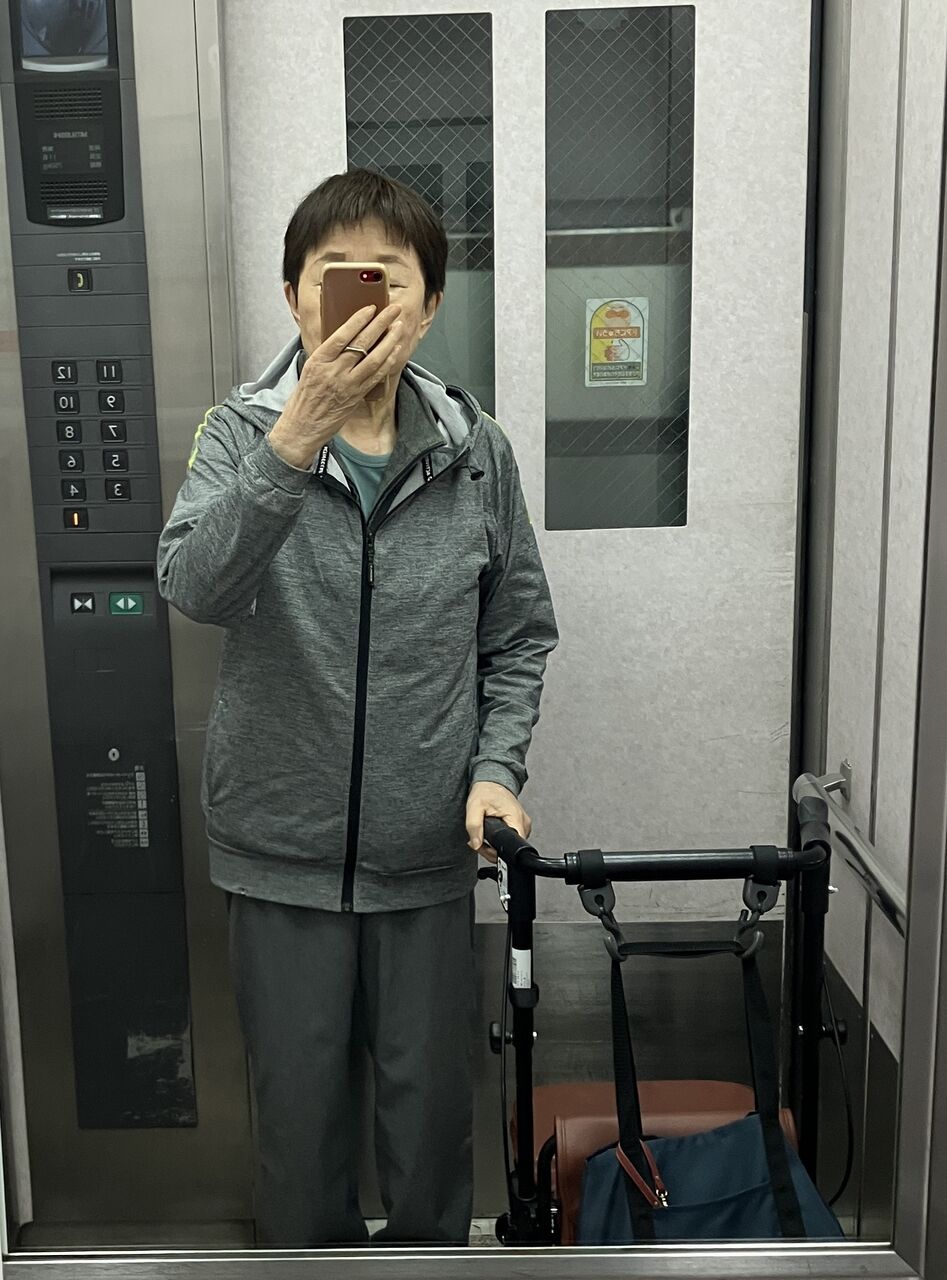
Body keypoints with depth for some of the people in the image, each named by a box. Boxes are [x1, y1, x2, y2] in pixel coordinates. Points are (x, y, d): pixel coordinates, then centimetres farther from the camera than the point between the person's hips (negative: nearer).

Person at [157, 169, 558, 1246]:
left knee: (433, 1103, 17)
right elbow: (193, 586, -26)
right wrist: (297, 439, -37)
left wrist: (496, 768, -6)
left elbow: (520, 634, 6)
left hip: (428, 848, 1)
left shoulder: (476, 454, -2)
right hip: (282, 847, -1)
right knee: (299, 1106, 16)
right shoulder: (241, 434, -7)